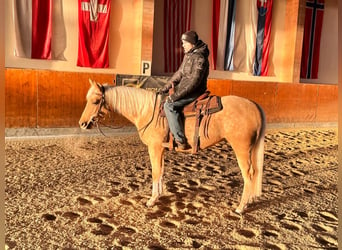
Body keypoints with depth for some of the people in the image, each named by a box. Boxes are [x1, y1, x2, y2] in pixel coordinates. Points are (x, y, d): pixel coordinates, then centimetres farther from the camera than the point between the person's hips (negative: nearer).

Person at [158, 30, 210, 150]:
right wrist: (166, 88, 9)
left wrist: (176, 95, -28)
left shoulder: (200, 58, -19)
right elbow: (179, 73, 18)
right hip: (185, 89, 10)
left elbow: (194, 81, -26)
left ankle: (181, 141, -21)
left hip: (195, 92, -10)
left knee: (169, 105, -22)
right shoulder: (188, 55, 12)